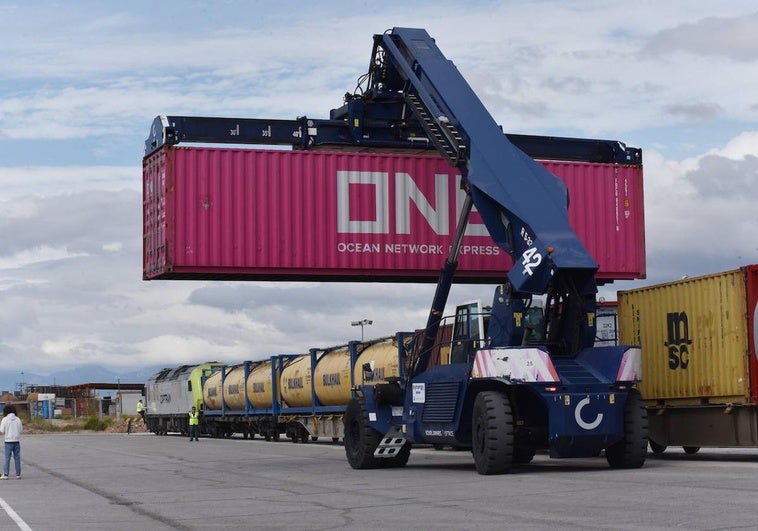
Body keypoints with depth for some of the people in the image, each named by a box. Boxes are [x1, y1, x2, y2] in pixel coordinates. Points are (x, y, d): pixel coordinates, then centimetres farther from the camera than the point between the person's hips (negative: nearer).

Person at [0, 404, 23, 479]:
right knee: (17, 458, 7)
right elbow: (20, 430, 5)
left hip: (8, 441, -3)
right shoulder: (18, 419, 4)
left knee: (7, 458, 0)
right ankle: (18, 474, 7)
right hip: (17, 441, 3)